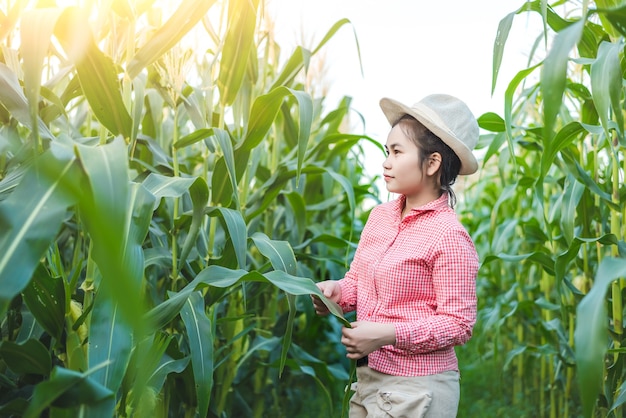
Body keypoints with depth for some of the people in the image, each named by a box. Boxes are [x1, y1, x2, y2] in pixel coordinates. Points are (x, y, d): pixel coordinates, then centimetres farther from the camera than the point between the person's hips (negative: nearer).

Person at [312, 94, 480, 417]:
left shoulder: (448, 236, -16)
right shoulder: (380, 216, 2)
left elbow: (458, 324, -15)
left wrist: (387, 334, -22)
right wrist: (336, 291, -9)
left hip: (416, 388, -6)